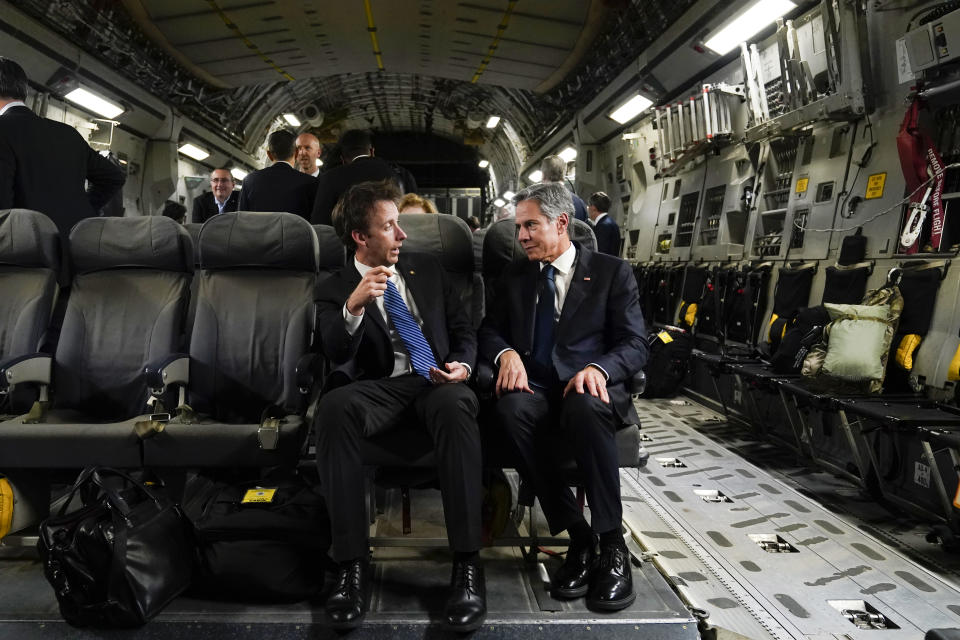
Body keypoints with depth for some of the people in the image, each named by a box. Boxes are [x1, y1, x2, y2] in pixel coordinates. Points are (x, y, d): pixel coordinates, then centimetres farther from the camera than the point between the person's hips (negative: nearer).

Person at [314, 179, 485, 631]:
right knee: (334, 406, -36)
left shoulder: (427, 269, 19)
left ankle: (467, 565, -34)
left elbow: (463, 330, 19)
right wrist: (354, 306, -26)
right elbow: (336, 353, -7)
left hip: (435, 384, 1)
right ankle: (352, 565, -31)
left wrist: (461, 364, -3)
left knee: (457, 403, -37)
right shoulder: (335, 290, 10)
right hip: (379, 389, -1)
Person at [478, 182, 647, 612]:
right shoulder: (514, 276, 19)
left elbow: (635, 345, 1)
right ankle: (577, 536, -23)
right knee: (512, 407, -34)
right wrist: (506, 352, -10)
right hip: (534, 387, 3)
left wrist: (598, 367, -22)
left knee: (584, 406, -39)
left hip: (589, 388, -2)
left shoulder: (612, 272, 8)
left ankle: (612, 543, -24)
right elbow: (489, 331, 15)